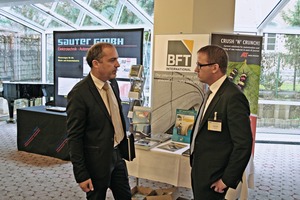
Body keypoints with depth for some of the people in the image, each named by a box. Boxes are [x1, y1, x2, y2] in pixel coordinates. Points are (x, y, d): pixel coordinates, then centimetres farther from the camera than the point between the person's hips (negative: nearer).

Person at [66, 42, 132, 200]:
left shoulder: (113, 83, 2)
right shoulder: (79, 93, -21)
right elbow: (74, 138, -17)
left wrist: (123, 148, 15)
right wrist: (81, 175, -16)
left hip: (117, 154, 7)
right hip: (97, 161, -7)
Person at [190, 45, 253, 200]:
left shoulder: (233, 97, -21)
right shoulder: (214, 92, 7)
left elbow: (243, 144, -22)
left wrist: (227, 180, -16)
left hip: (212, 180, -8)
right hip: (200, 172, 8)